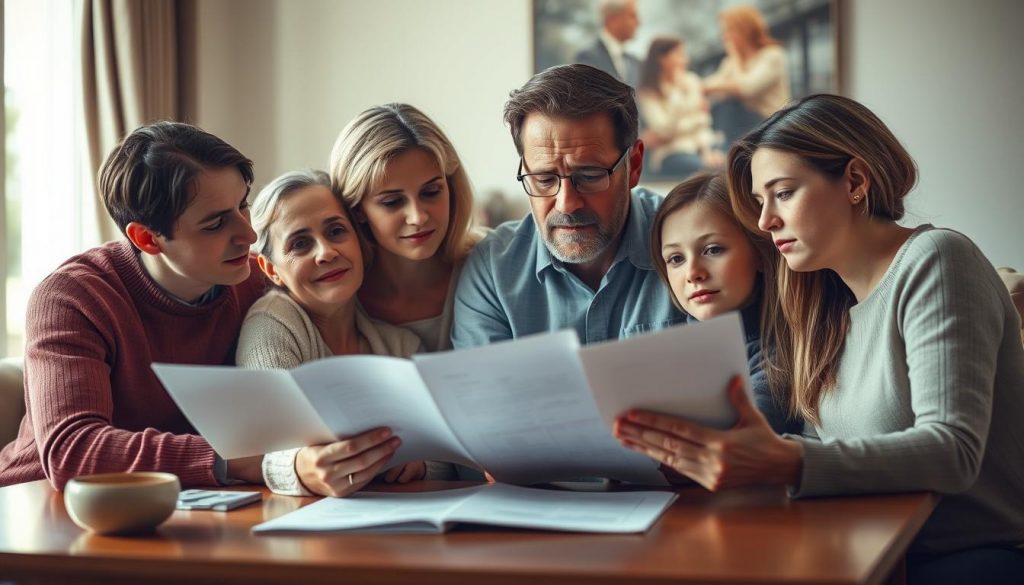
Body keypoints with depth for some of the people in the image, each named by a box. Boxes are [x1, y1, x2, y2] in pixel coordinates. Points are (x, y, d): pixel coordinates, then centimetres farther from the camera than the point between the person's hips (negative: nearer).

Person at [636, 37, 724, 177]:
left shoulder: (691, 80, 14)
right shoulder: (648, 93, -2)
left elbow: (703, 120, 10)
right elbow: (664, 130, -13)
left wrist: (706, 151, -6)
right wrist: (678, 91, -17)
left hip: (702, 144, 5)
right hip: (671, 152, -5)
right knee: (708, 169, -33)